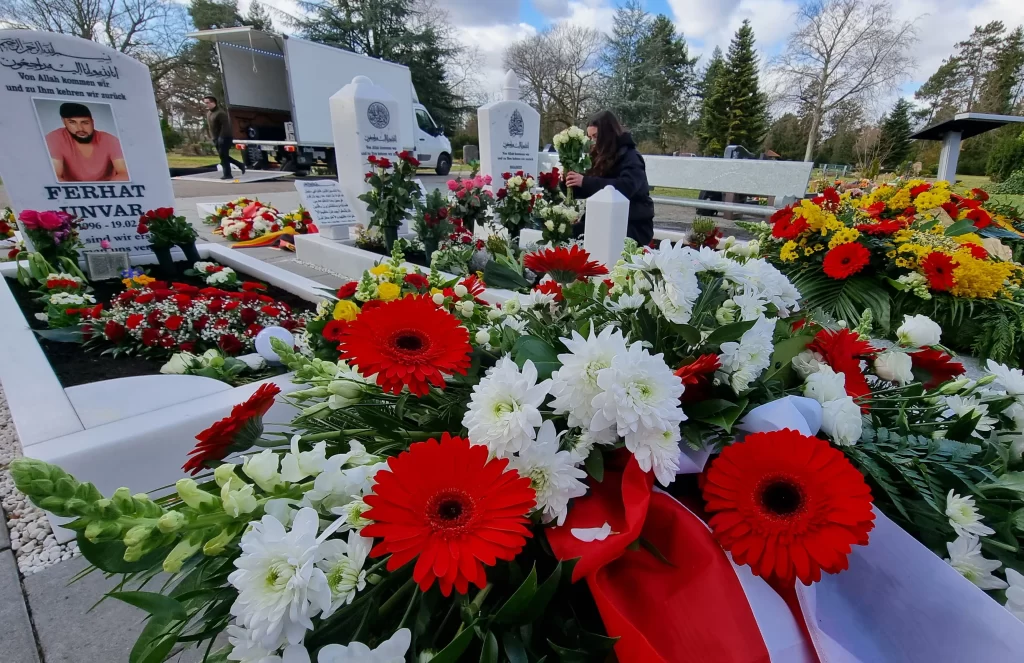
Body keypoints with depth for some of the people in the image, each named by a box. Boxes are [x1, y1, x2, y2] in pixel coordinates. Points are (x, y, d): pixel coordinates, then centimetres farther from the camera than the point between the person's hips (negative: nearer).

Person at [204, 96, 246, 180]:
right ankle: (240, 165, 21)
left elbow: (225, 126, -21)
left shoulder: (220, 113, -15)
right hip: (217, 139, 9)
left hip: (225, 137, -9)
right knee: (223, 156, 10)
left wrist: (220, 138, -23)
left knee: (223, 156, -8)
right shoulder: (208, 113, 14)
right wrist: (213, 138, 11)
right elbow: (210, 126, 19)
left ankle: (227, 174, -1)